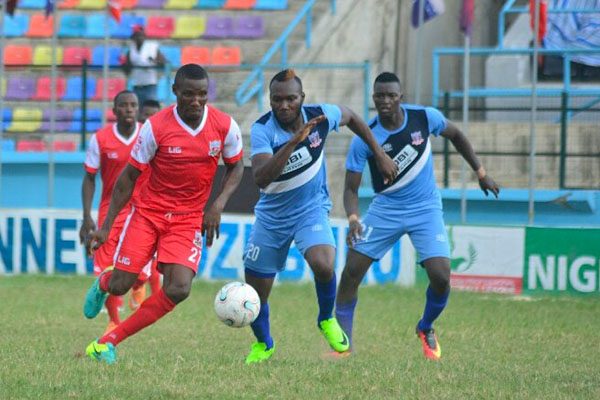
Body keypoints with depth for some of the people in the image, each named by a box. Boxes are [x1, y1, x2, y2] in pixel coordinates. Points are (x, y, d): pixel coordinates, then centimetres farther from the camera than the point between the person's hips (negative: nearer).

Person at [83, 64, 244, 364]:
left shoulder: (225, 126, -9)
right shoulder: (156, 126, -15)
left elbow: (235, 167, 9)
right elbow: (130, 175, -6)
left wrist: (218, 204, -8)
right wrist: (106, 225, -5)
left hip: (188, 219, 1)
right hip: (148, 212, -1)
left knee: (179, 289, -19)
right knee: (120, 286, -5)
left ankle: (108, 342, -6)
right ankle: (103, 282, 38)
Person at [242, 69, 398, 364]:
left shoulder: (320, 116, -15)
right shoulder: (262, 129, -22)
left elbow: (350, 116, 10)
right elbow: (260, 178, -38)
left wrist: (379, 154, 12)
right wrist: (292, 142, -46)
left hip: (311, 208, 0)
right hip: (271, 216, 0)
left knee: (323, 265, -30)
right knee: (254, 296, 6)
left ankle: (327, 320, 0)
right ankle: (263, 345, 37)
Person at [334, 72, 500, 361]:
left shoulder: (425, 117, -11)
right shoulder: (364, 139, -15)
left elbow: (456, 135, 10)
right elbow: (351, 188, -11)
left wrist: (480, 172, 12)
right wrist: (353, 219, -30)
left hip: (426, 210, 0)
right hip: (385, 209, 0)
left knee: (441, 277, -14)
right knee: (351, 271, -10)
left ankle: (426, 329, 17)